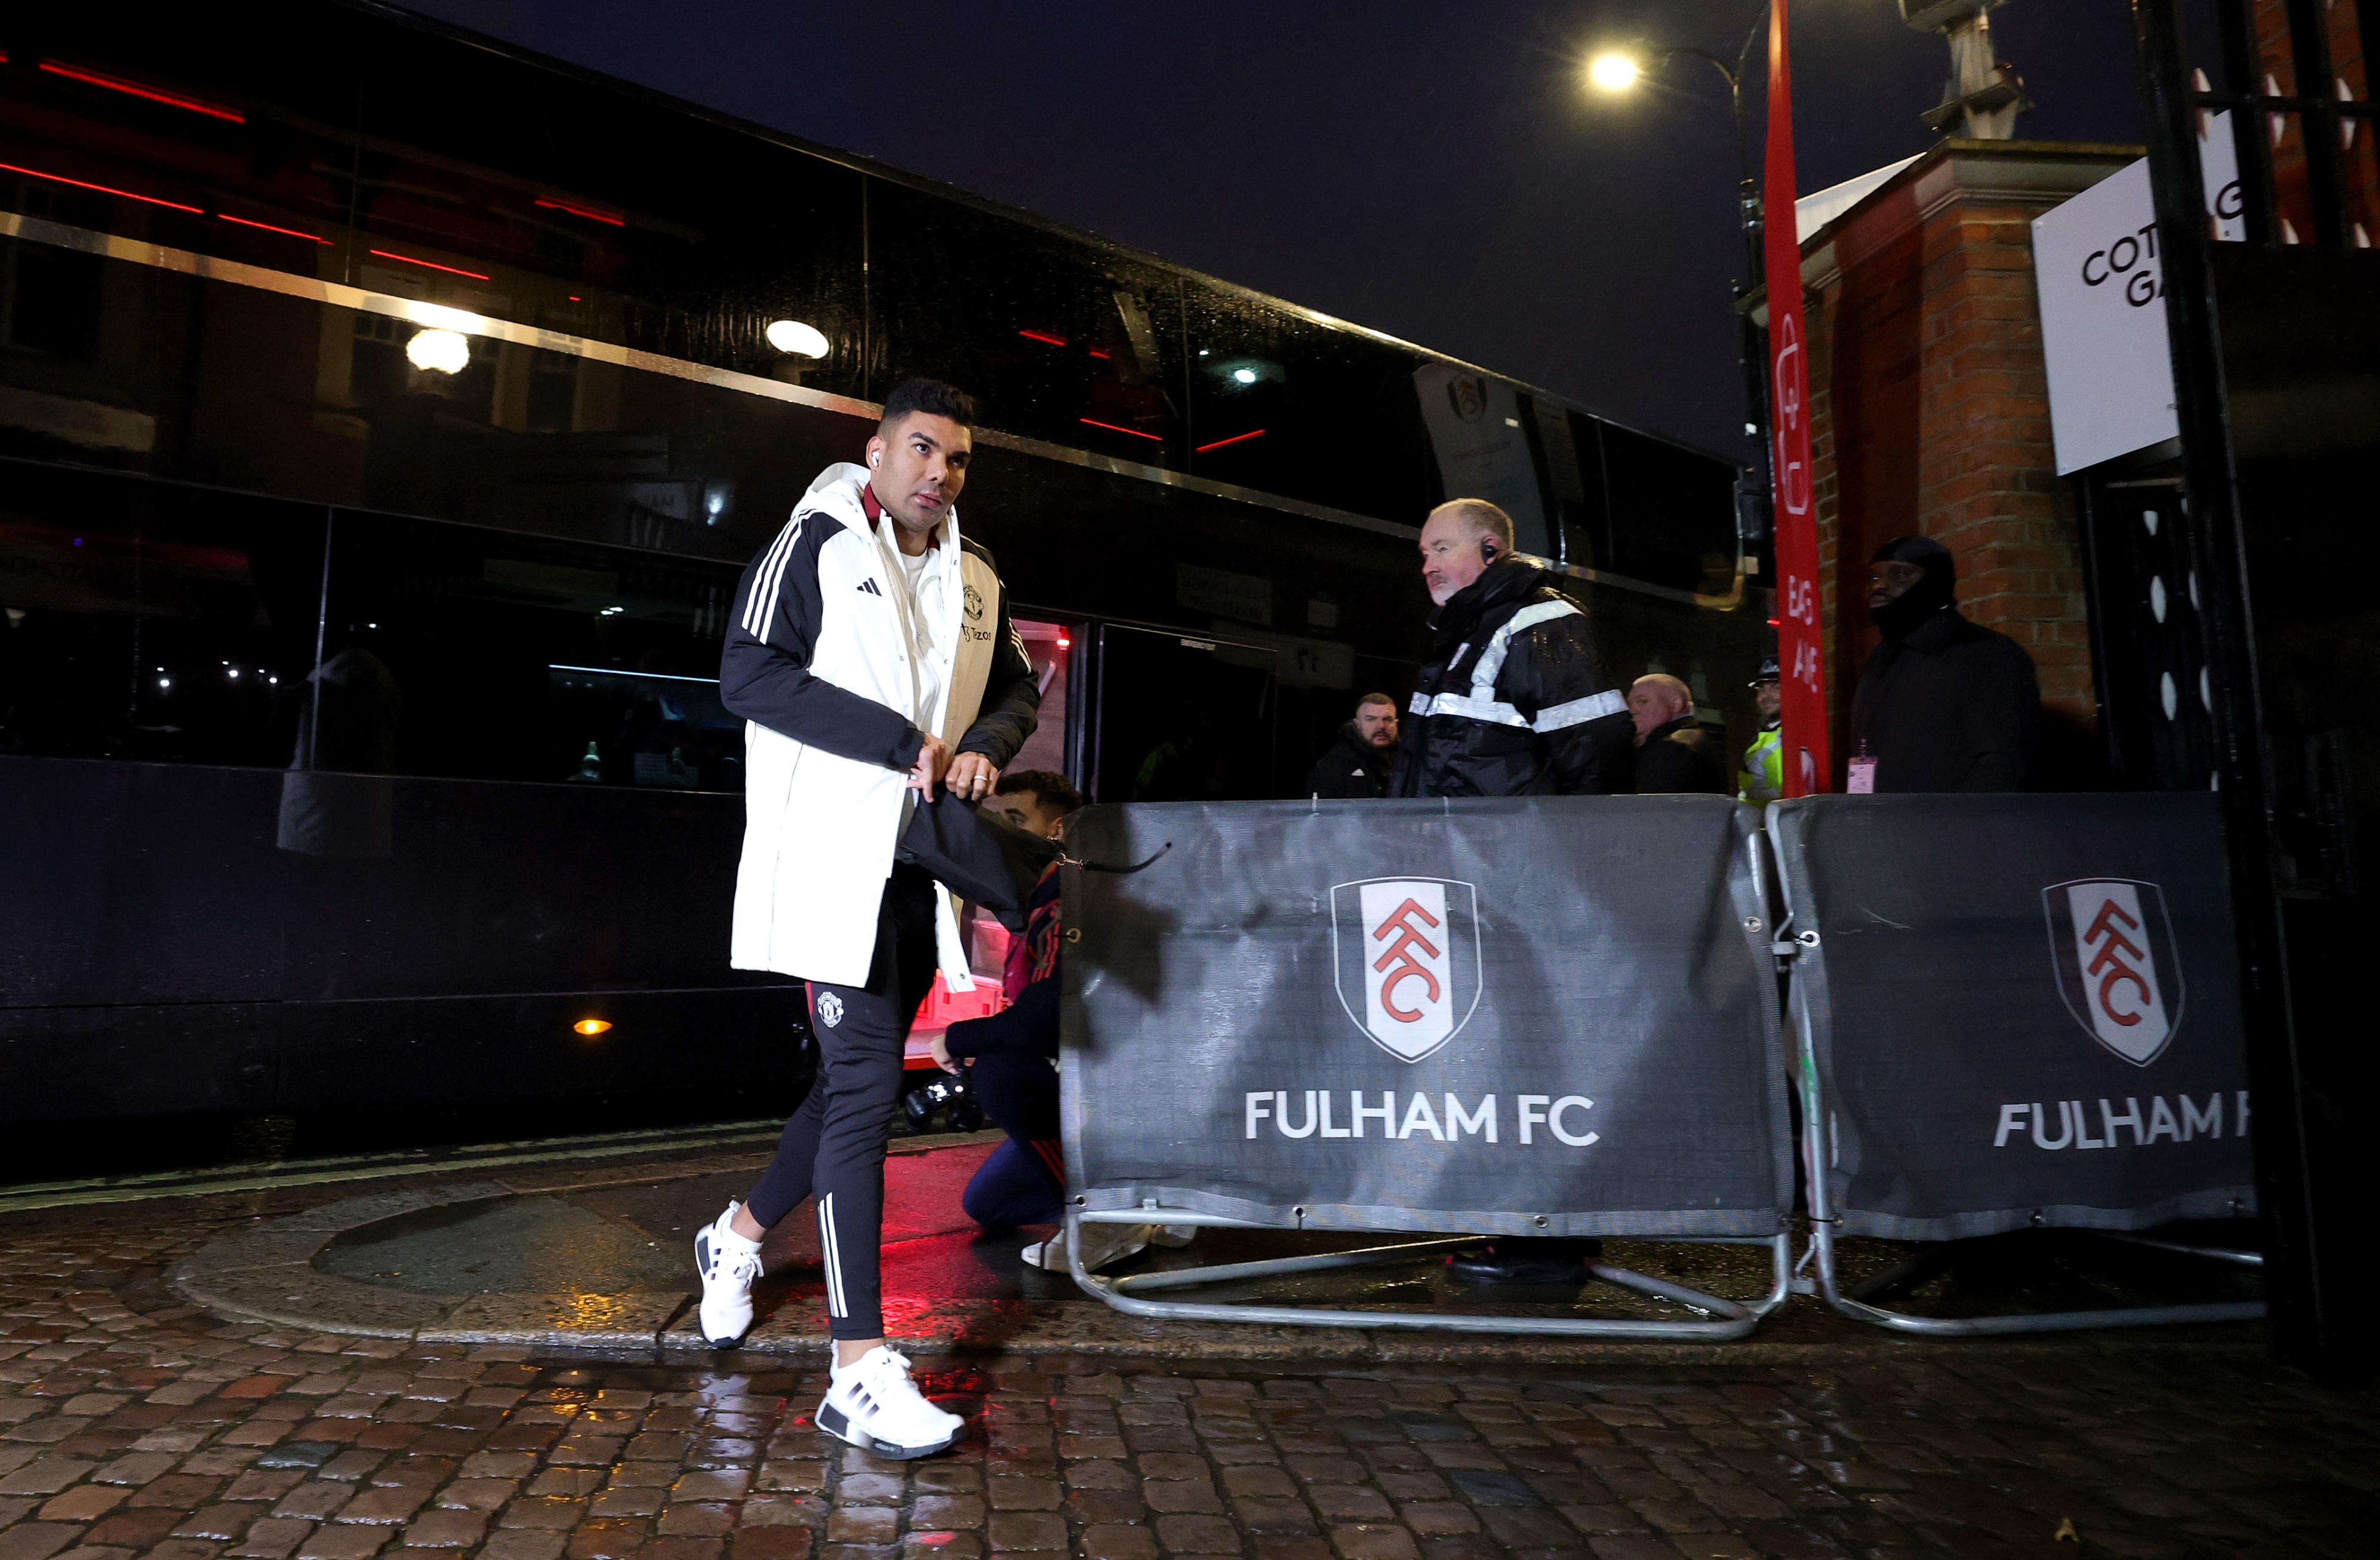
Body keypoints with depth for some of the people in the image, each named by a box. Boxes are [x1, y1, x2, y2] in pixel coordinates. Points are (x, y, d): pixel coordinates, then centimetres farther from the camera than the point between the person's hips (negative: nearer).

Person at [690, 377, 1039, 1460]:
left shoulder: (974, 582, 15)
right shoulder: (815, 542, -3)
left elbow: (1018, 689, 24)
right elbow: (749, 675, -13)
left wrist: (984, 746, 0)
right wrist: (902, 742, -18)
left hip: (920, 863, 7)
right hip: (832, 855, -7)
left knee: (860, 1080, 15)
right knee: (866, 1080, -13)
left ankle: (741, 1235, 40)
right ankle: (859, 1369, -8)